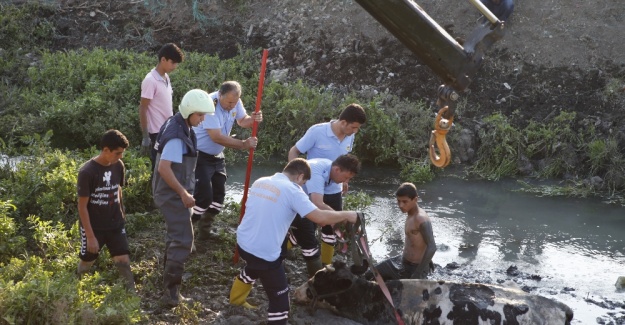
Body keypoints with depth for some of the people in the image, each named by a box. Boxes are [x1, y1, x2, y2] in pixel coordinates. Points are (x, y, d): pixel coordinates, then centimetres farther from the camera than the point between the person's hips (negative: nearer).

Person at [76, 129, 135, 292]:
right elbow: (82, 206, -17)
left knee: (123, 260, -5)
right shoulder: (87, 172, -21)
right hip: (93, 227, -3)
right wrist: (90, 236, -18)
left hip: (115, 224, 4)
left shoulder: (118, 166, -5)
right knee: (86, 263, 13)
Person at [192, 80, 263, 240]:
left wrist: (253, 119, -14)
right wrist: (243, 144, -31)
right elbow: (217, 137, -34)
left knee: (219, 194, 13)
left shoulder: (235, 102, -8)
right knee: (204, 196, -14)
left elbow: (242, 120, 10)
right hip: (199, 155, -8)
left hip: (216, 156, 8)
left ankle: (204, 229, 31)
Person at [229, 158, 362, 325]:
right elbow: (320, 217, -21)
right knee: (279, 298, 3)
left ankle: (236, 299, 64)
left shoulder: (259, 182, 7)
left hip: (243, 243, 9)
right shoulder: (292, 190, -14)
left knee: (253, 268, 40)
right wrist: (347, 215, -6)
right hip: (265, 253, -9)